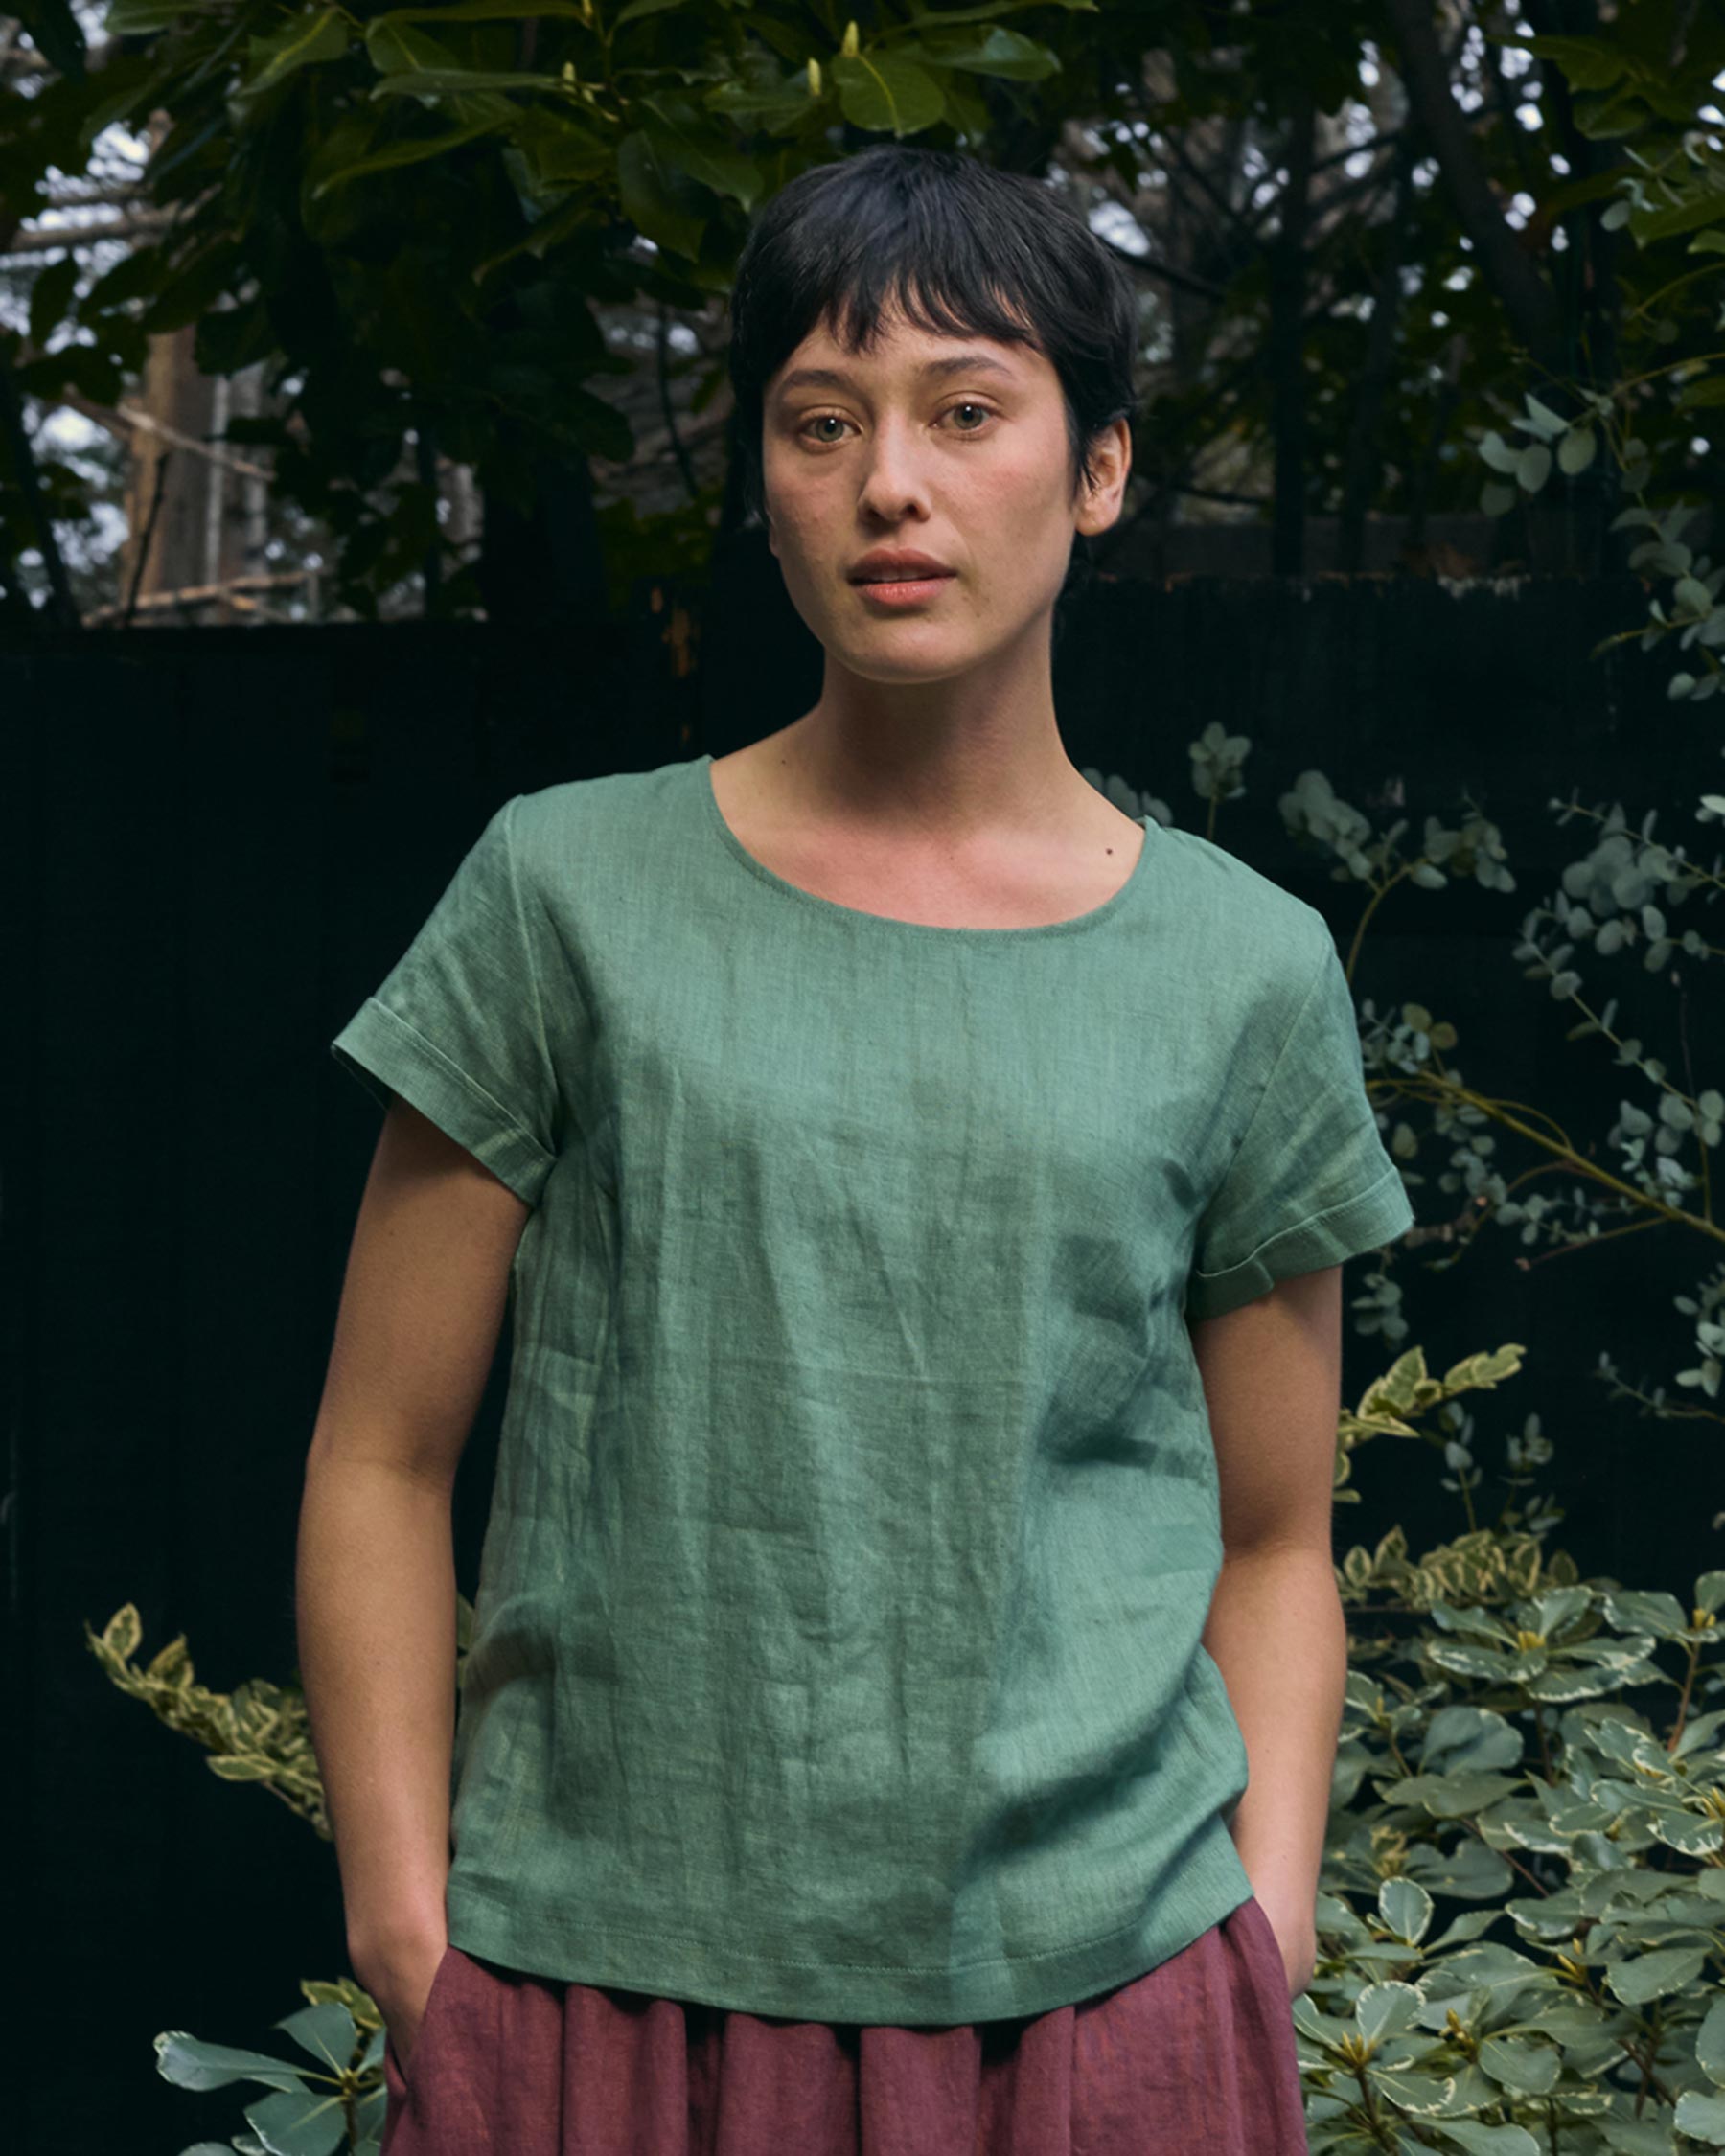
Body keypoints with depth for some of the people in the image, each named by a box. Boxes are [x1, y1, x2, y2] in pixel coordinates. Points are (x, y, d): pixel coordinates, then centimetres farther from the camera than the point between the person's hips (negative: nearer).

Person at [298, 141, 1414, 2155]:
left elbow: (1272, 1544, 10)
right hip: (603, 1994, 0)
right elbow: (380, 1466, 3)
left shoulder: (1242, 973, 4)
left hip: (1105, 1990, 1)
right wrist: (409, 1945, -3)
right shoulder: (569, 896, 1)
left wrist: (1263, 1951, -2)